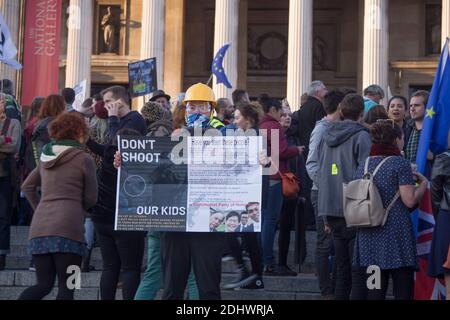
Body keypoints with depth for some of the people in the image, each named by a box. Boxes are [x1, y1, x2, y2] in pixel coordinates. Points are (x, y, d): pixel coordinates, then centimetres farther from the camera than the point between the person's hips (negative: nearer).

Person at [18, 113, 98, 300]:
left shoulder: (46, 158, 18)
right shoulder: (84, 159, 2)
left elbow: (27, 187, 27)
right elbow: (91, 198, 6)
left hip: (39, 228, 6)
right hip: (68, 228, -5)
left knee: (43, 285, 12)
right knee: (66, 287, -1)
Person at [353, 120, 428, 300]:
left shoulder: (363, 165, 11)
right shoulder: (400, 163, -7)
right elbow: (410, 201, -11)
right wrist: (423, 183, 7)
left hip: (369, 235, 6)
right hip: (396, 235, -5)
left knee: (375, 291, 7)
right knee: (403, 290, 0)